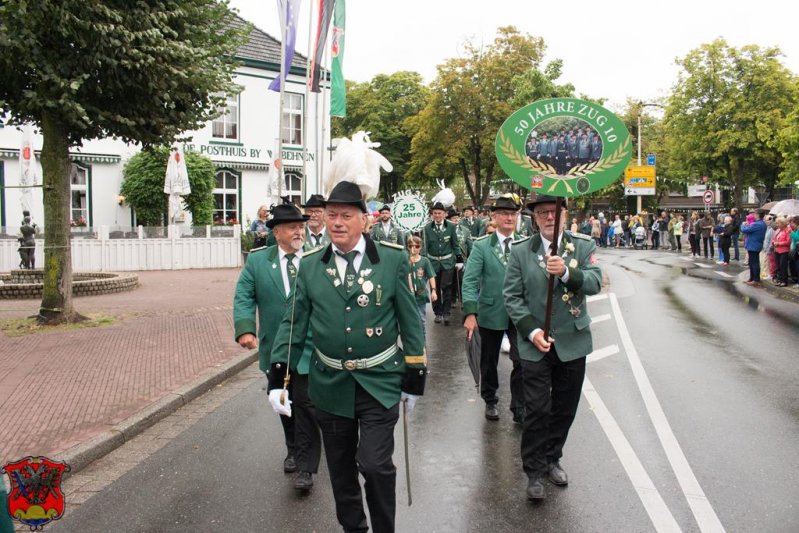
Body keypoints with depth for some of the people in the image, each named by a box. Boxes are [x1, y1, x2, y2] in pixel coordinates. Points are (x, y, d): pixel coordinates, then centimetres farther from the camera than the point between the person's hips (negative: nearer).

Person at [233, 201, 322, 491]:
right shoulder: (257, 260, 1)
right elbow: (244, 297, -2)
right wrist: (245, 328, -18)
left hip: (309, 348, -2)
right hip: (275, 349, 3)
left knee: (305, 405, -2)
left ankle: (306, 467, 9)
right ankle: (293, 450, 38)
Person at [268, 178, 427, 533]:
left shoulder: (393, 259, -8)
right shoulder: (309, 265, -1)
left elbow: (410, 321, -3)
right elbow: (293, 323, 3)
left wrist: (414, 376, -1)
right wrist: (277, 377, -2)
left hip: (380, 382, -3)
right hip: (330, 384, 3)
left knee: (375, 464, -8)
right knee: (341, 469, 16)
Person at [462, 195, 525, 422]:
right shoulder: (481, 246, -4)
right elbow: (470, 281, -10)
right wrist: (470, 313, -19)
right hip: (491, 314, -1)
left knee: (522, 361, -5)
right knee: (489, 362, 14)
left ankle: (519, 409, 12)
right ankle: (490, 401, 35)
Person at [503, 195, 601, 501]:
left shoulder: (583, 247, 1)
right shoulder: (520, 252, -1)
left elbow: (595, 282, -13)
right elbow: (512, 296, -3)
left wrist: (567, 272, -31)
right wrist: (531, 331, -14)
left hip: (573, 342, 2)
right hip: (536, 343, -2)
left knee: (565, 407, 13)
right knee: (537, 410, -1)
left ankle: (552, 459, 34)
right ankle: (535, 471, 15)